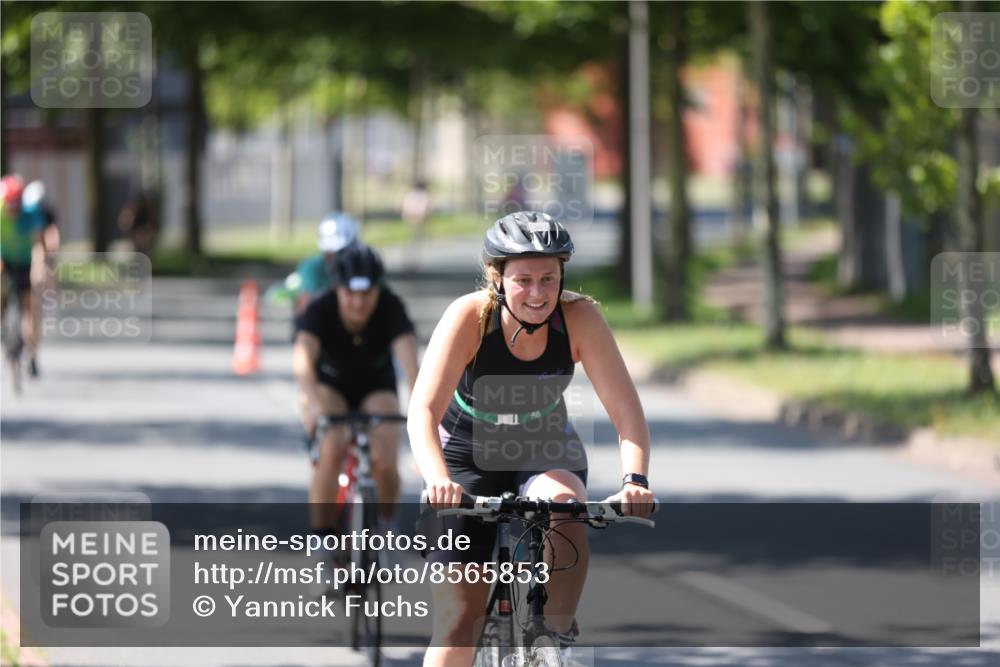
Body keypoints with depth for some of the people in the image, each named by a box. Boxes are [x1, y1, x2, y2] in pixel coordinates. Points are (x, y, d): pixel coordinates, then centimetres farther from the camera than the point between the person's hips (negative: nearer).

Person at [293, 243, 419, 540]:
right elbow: (302, 357, -45)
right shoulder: (320, 310, -28)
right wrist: (312, 402, -63)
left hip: (376, 385, 1)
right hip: (329, 384, -1)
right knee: (331, 451, -29)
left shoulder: (390, 308, -27)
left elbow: (408, 358, -41)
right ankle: (321, 536, -15)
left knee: (385, 460, -22)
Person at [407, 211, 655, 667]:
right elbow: (423, 410, -34)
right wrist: (437, 480, -52)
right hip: (468, 454, -1)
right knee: (459, 617, -10)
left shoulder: (579, 317, -22)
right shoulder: (469, 317, -26)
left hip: (546, 452, 1)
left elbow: (626, 409, -24)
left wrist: (634, 480, -41)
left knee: (564, 503, -35)